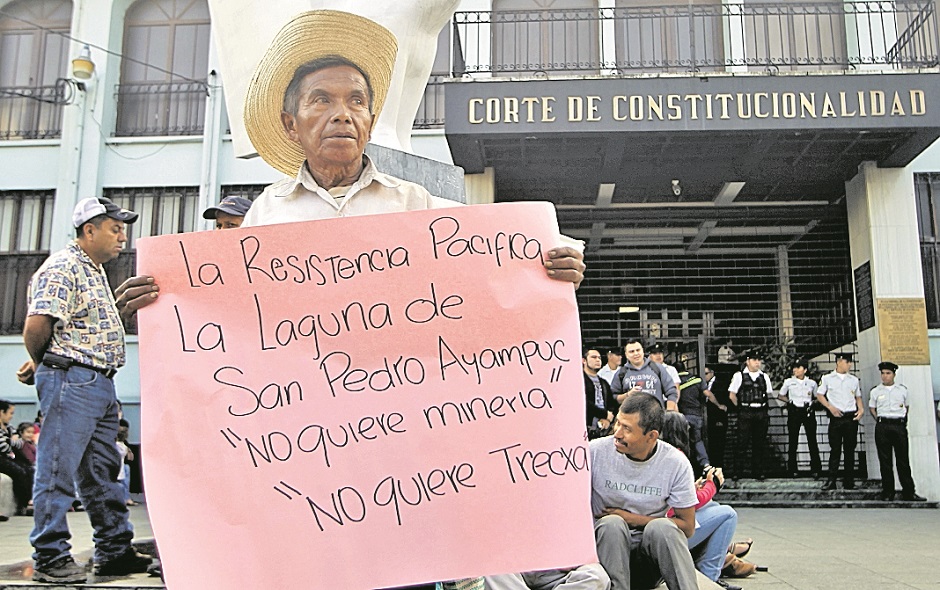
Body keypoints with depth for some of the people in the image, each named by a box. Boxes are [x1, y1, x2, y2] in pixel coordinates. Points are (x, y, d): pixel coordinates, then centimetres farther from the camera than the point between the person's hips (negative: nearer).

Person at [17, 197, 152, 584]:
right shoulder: (63, 268, -11)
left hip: (100, 384, 10)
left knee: (103, 473, 13)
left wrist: (40, 364, 15)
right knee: (58, 471, -2)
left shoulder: (96, 272, 20)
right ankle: (50, 558, 7)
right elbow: (37, 325, -20)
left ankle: (115, 551, 20)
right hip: (71, 380, -10)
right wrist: (42, 363, -3)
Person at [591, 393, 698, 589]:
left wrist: (634, 519, -9)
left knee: (662, 527, -31)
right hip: (607, 545, 0)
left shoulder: (676, 463, -8)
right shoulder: (595, 451, -10)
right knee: (612, 524, -32)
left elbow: (687, 527, -2)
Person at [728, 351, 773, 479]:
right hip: (745, 414, -4)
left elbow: (769, 394, 19)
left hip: (761, 413, 4)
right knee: (742, 443, -6)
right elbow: (732, 395, 1)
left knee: (759, 444, 8)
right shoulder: (739, 376, -1)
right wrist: (741, 406, 3)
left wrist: (761, 403, 9)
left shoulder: (764, 377, 11)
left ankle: (757, 472, 16)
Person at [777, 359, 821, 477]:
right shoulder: (789, 382, 5)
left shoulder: (812, 383, 7)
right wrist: (790, 401, -2)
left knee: (812, 440, -2)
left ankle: (815, 468, 4)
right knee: (793, 441, 1)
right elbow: (780, 396, 14)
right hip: (794, 411, 0)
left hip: (808, 411, 0)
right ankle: (792, 469, 7)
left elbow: (816, 397, 18)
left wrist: (810, 402, -3)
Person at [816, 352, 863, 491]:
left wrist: (861, 409, 1)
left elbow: (858, 397, 19)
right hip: (836, 417, -3)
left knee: (850, 450, 5)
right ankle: (831, 481, 0)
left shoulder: (854, 380, 13)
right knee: (835, 449, -3)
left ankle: (849, 481, 11)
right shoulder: (827, 378, 3)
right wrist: (831, 407, -7)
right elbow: (819, 395, 5)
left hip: (851, 417, 3)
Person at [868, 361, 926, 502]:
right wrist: (878, 419, 5)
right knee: (885, 460, 1)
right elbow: (871, 407, 17)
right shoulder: (875, 391, 8)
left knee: (903, 460, 1)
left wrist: (904, 418, 10)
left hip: (899, 425, 1)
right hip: (882, 426, 0)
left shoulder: (902, 389, 10)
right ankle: (887, 492, 6)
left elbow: (906, 405, 21)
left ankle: (908, 492, 5)